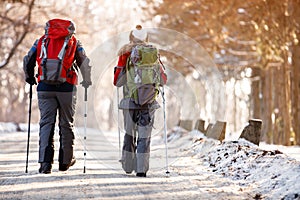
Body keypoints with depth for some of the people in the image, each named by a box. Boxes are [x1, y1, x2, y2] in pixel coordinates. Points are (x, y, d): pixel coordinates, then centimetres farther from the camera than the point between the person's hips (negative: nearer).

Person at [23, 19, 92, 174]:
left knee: (46, 123, 1)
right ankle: (65, 161, 21)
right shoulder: (74, 42, 10)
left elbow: (27, 61, 11)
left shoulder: (41, 41, 14)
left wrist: (30, 78, 27)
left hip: (45, 87, 1)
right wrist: (87, 82, 19)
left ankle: (45, 162, -12)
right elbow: (85, 63, 4)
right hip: (66, 87, -1)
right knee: (66, 124, 11)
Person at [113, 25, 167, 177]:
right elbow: (162, 81, 6)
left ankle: (128, 166, 23)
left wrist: (120, 66, 10)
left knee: (129, 134, 15)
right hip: (148, 102, 0)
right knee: (144, 136, 1)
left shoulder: (126, 55, -2)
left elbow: (117, 82, -4)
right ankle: (141, 169, -7)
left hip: (130, 102, 0)